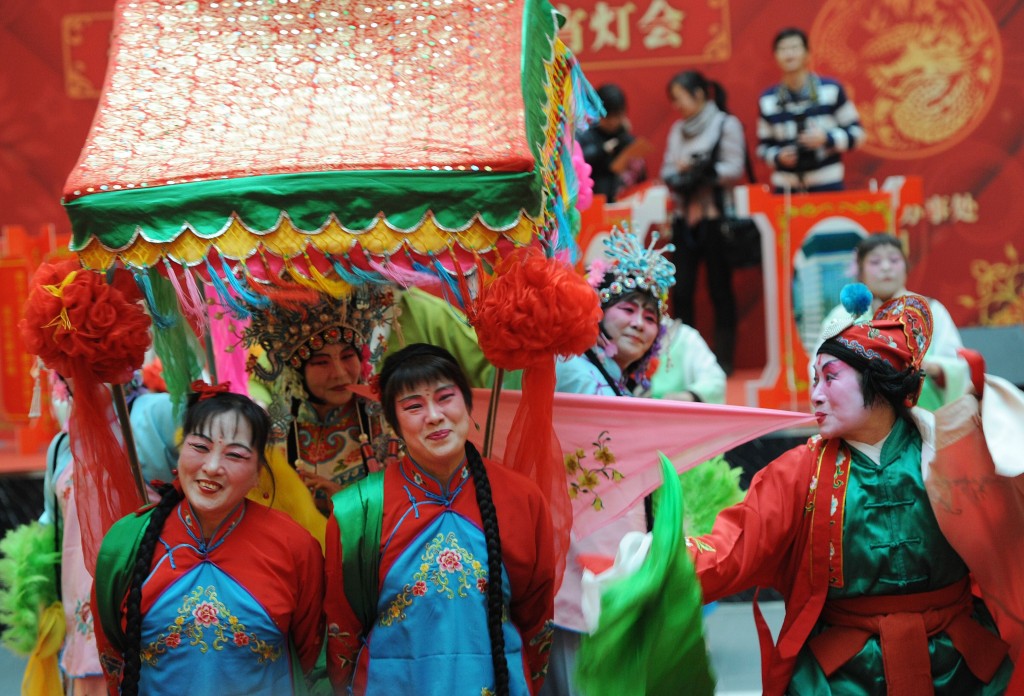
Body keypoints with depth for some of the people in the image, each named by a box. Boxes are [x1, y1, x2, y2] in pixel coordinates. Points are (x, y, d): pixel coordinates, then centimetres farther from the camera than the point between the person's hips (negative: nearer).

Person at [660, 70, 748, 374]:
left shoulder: (726, 124, -2)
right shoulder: (677, 129, 15)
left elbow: (735, 169, -9)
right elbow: (667, 168, 12)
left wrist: (698, 169, -16)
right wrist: (676, 173, -10)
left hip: (715, 218, -5)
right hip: (684, 218, 5)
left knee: (720, 289, 0)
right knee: (680, 289, 0)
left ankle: (723, 358, 5)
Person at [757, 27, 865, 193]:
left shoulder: (831, 90, 0)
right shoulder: (767, 100, 6)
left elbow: (856, 133, 5)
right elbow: (764, 146, 14)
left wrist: (827, 139, -12)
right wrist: (778, 157, -7)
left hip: (827, 185, -1)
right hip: (785, 188, 1)